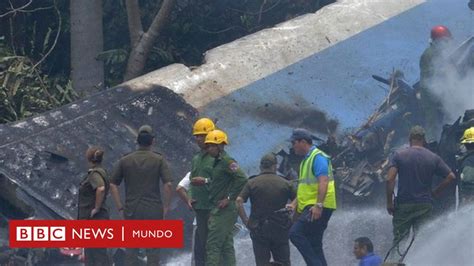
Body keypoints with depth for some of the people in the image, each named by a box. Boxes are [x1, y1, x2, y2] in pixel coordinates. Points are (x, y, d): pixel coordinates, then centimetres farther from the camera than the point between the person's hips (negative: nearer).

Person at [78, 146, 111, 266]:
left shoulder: (95, 174, -17)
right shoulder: (101, 172, 12)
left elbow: (101, 189, -36)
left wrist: (97, 208, -25)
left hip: (95, 219, -10)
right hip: (91, 219, 10)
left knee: (99, 254, -9)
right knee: (90, 253, 15)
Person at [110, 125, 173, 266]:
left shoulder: (125, 160, 4)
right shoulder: (159, 160, -2)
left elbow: (113, 185, 2)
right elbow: (168, 185, -11)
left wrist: (120, 208, 7)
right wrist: (166, 206, 0)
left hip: (131, 211, 1)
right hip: (154, 210, -1)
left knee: (131, 251, 6)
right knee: (153, 251, 3)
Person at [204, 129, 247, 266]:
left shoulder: (226, 161, -13)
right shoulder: (217, 161, 17)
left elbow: (242, 179, -24)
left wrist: (229, 198, -20)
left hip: (223, 210, -10)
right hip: (218, 209, 10)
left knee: (213, 245, -12)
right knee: (226, 246, 11)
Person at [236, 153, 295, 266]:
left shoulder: (252, 183, -1)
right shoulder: (285, 183, 1)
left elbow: (239, 201, -11)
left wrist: (245, 221, -4)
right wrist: (292, 222, 7)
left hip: (258, 229, 0)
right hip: (280, 229, 0)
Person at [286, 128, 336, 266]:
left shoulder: (318, 157, -10)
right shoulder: (306, 160, 21)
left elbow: (323, 182, -21)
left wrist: (318, 205, -29)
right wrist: (294, 203, 13)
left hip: (319, 208, -10)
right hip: (310, 207, 10)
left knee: (295, 233, -21)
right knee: (314, 244, 9)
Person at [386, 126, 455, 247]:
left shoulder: (399, 155, -2)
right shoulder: (433, 158, 3)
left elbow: (390, 179, -11)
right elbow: (450, 177, 0)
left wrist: (389, 202, -5)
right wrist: (435, 192, 9)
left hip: (404, 205, -1)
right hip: (425, 204, 1)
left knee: (399, 240, 2)